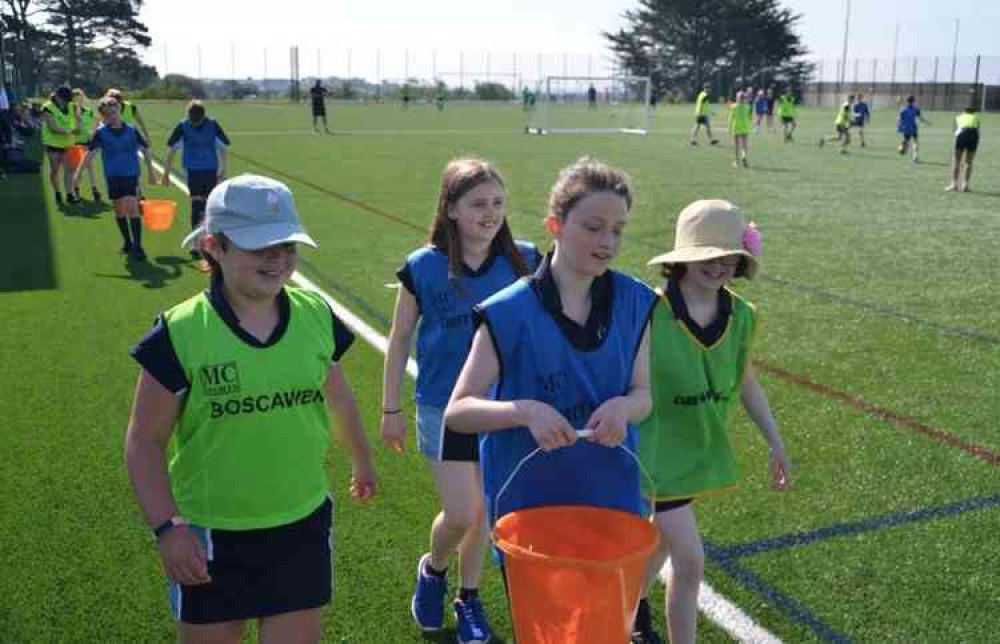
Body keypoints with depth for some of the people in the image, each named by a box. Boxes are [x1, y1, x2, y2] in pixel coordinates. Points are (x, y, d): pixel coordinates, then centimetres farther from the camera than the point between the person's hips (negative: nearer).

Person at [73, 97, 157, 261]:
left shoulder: (131, 131, -1)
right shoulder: (101, 133, -2)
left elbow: (145, 149, 8)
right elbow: (90, 154, -5)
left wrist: (151, 172, 10)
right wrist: (78, 173, -12)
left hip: (131, 175, -1)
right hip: (113, 177, 1)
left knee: (132, 208, -12)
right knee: (119, 210, 8)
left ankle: (137, 247, -9)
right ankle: (127, 242, 26)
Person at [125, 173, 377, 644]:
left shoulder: (316, 315, -6)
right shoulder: (181, 333, -16)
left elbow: (337, 398, 12)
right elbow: (144, 442, -8)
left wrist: (361, 460, 25)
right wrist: (166, 528, -15)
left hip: (303, 527, 2)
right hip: (211, 537, -2)